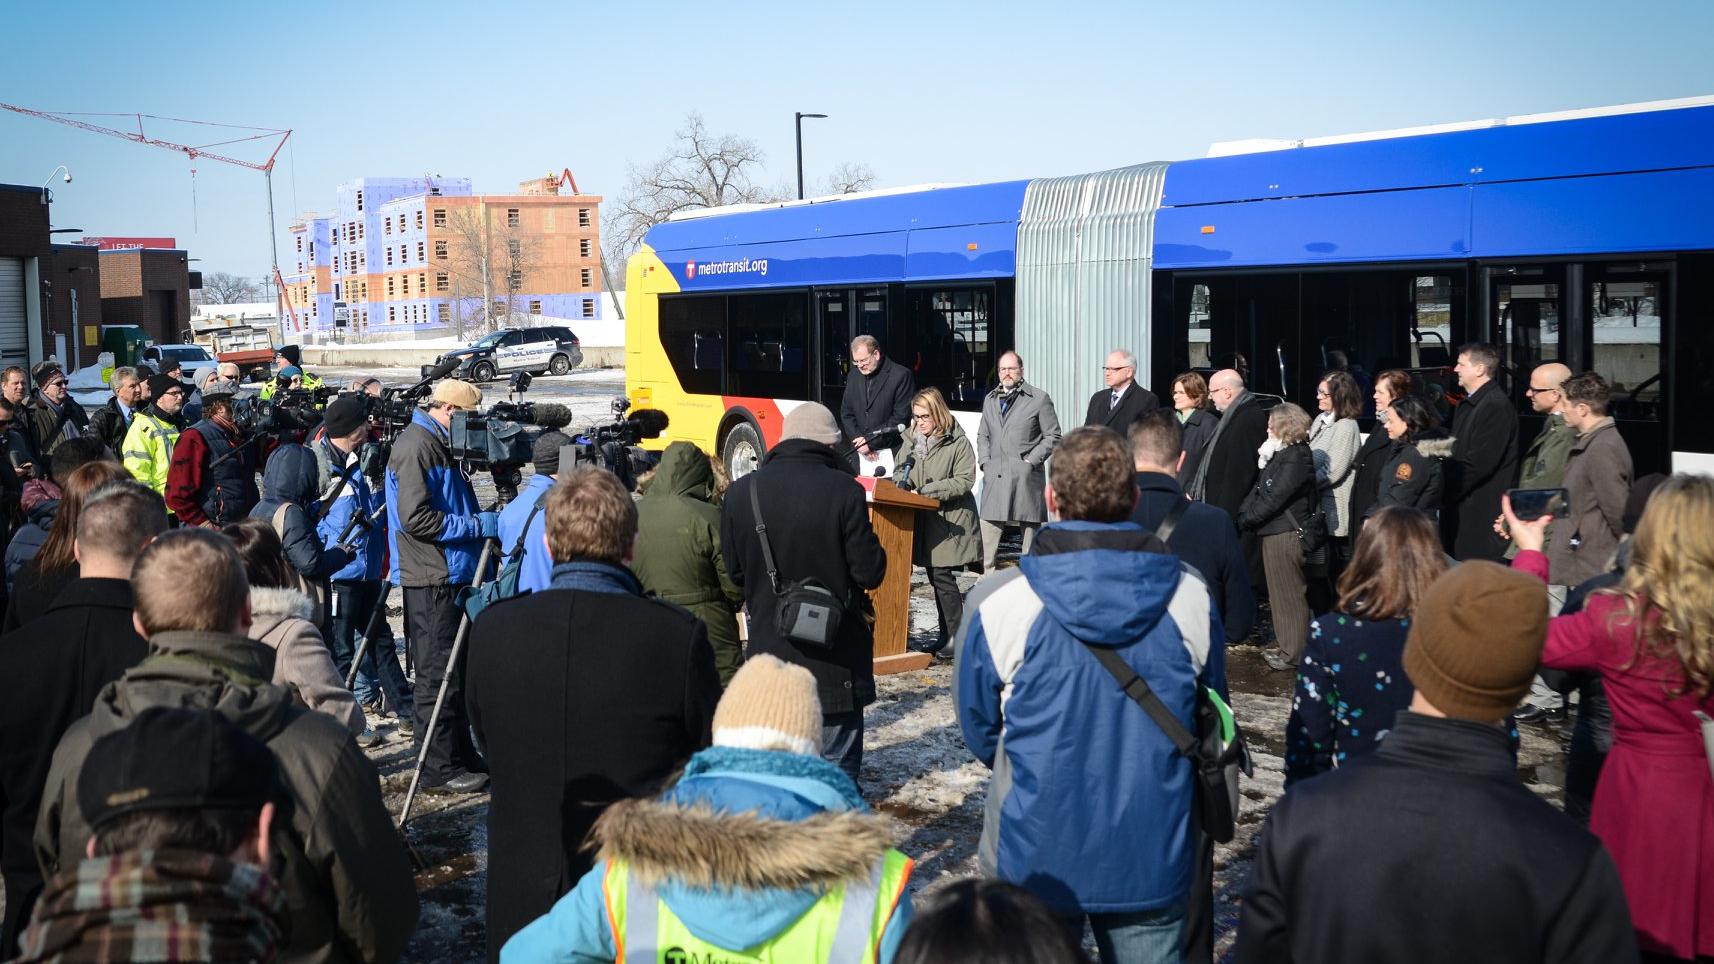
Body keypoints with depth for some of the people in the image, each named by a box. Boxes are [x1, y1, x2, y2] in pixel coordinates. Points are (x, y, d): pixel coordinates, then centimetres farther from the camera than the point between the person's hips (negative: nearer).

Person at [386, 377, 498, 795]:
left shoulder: (441, 445, 17)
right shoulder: (415, 447, -14)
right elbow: (414, 518, -21)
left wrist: (483, 519, 8)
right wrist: (477, 525, -18)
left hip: (453, 575, 10)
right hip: (431, 580, -10)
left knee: (457, 671, 16)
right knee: (438, 677, -4)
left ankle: (462, 755, 26)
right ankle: (439, 769, 3)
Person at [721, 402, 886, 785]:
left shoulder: (741, 492, -3)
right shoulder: (844, 490, -15)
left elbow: (734, 571, 6)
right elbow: (870, 572, -13)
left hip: (768, 648, 3)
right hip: (834, 653, -3)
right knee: (838, 766, 8)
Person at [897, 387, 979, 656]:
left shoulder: (957, 442, -10)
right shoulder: (911, 439, 8)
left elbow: (964, 480, -14)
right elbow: (901, 470, 19)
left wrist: (928, 490, -18)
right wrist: (901, 482, -5)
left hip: (949, 519, -6)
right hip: (924, 519, 6)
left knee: (942, 575, -11)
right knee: (935, 577, 10)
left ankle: (957, 634, -2)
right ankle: (946, 634, 18)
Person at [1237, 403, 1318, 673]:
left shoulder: (1294, 460, -18)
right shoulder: (1282, 455, 12)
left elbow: (1273, 499, -20)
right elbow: (1260, 490, 14)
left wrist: (1246, 519, -11)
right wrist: (1245, 511, 2)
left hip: (1284, 536, -10)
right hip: (1274, 532, 10)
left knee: (1289, 595, -1)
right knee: (1281, 593, 18)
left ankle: (1292, 653, 6)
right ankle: (1284, 645, 28)